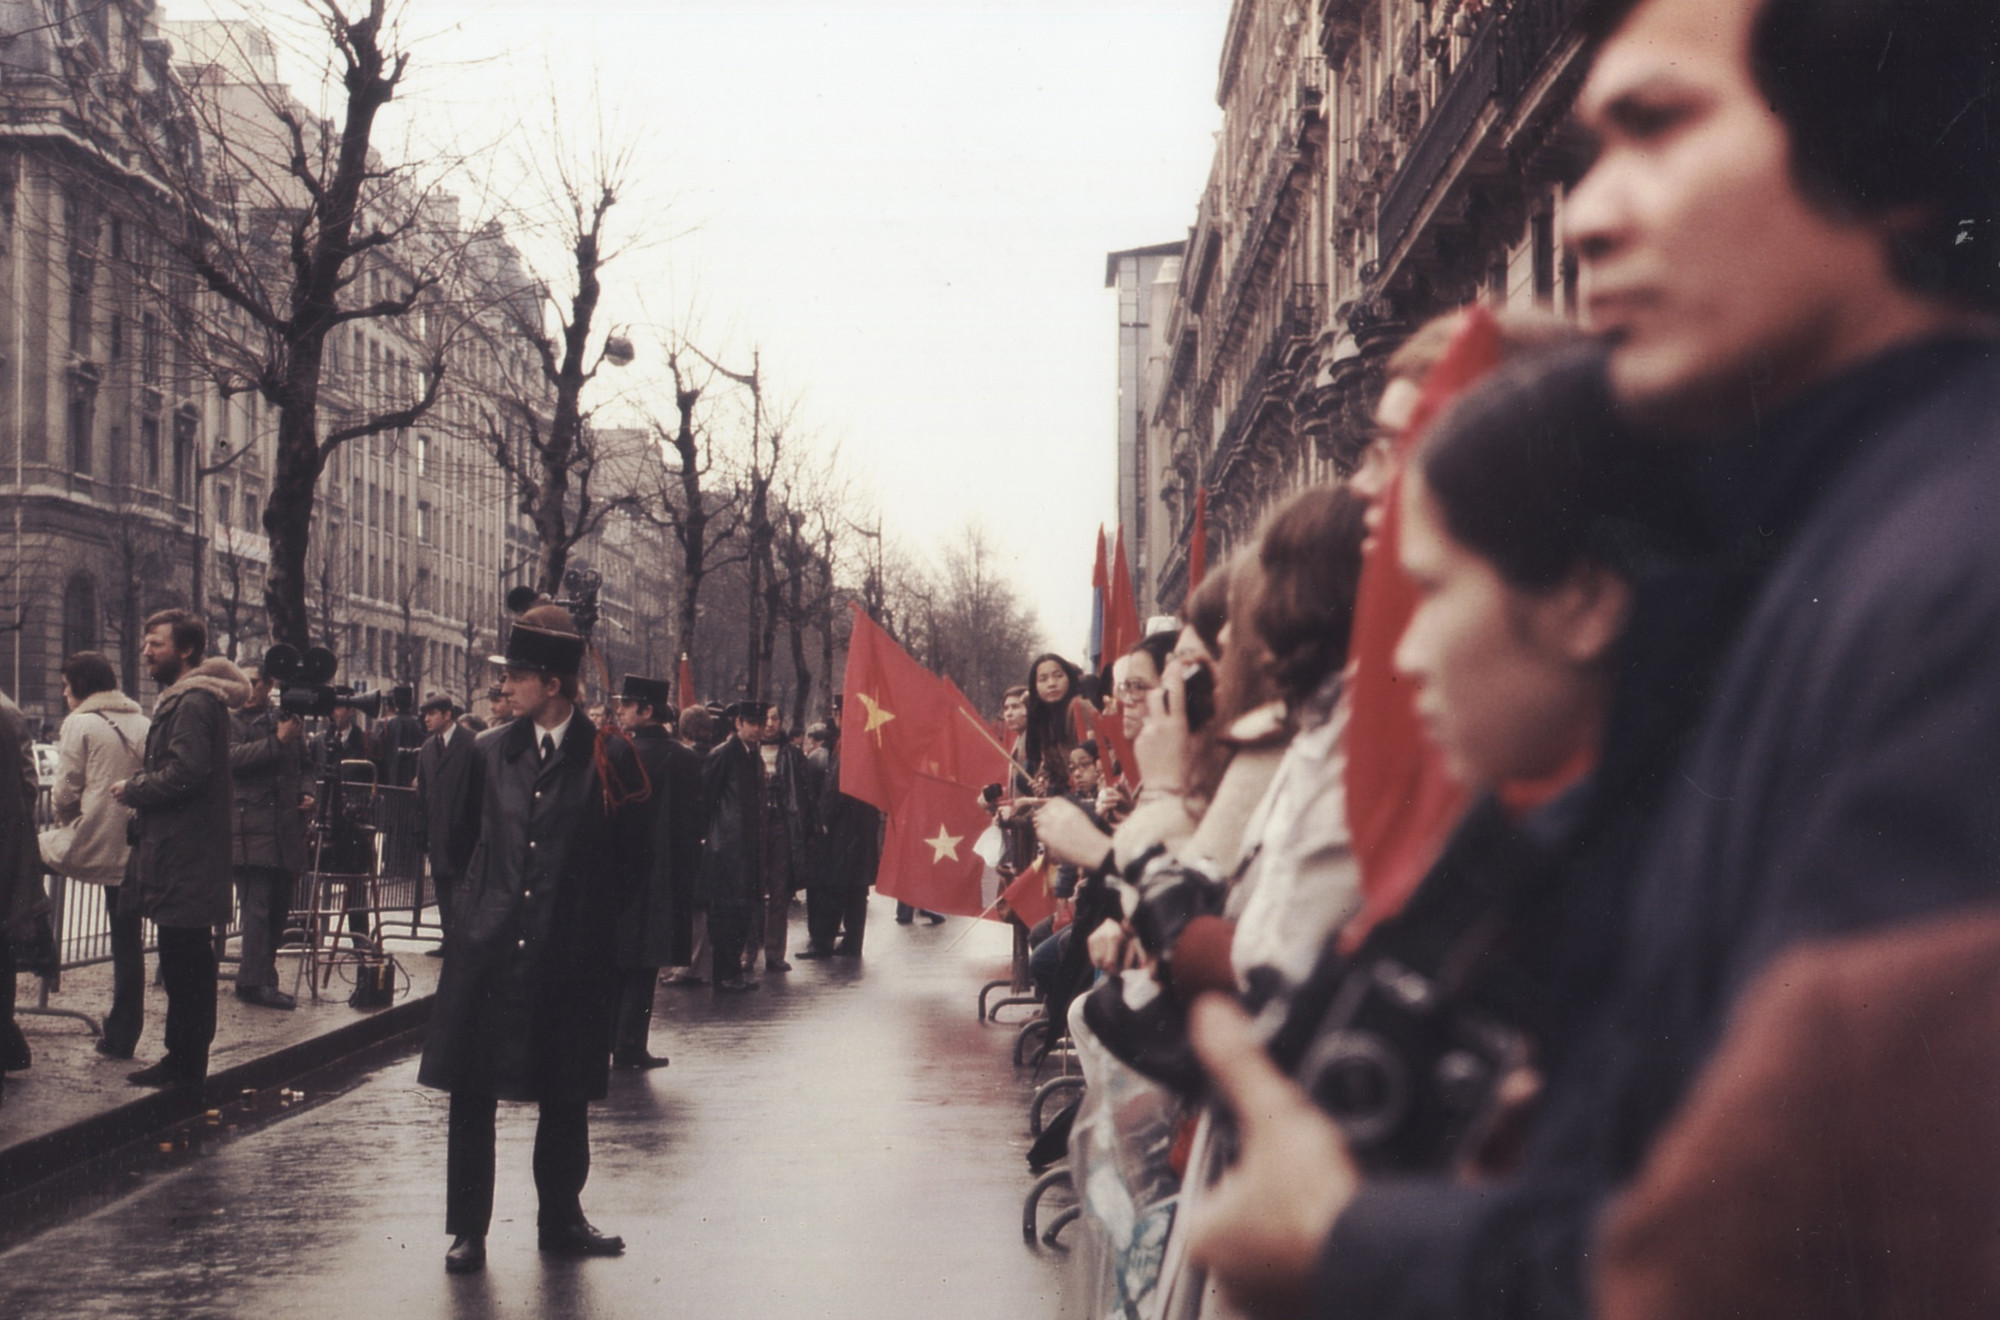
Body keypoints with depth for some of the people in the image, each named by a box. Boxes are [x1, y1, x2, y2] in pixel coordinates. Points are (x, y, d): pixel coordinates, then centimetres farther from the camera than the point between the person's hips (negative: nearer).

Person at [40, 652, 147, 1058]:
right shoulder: (143, 725, 10)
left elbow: (65, 792, -7)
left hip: (91, 846, -6)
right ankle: (122, 1035, 16)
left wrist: (65, 824, 11)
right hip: (133, 851, 6)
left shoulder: (80, 724, -5)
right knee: (128, 944, 10)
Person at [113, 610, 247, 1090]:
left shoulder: (193, 702, -14)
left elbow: (185, 772, -24)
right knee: (182, 959, 14)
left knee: (185, 959, -6)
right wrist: (138, 788, 8)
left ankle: (186, 1064, -3)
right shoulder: (180, 699, 20)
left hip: (185, 854, -11)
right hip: (181, 850, 11)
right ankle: (183, 1059, 20)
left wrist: (133, 789, -11)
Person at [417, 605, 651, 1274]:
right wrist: (479, 899, 12)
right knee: (473, 1094, 1)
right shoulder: (490, 752, 7)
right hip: (488, 949, 2)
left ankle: (560, 1219, 25)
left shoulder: (609, 759, -4)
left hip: (570, 961, -2)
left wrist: (587, 915, 2)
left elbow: (632, 857, 2)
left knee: (566, 1098, 10)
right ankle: (468, 1229, 10)